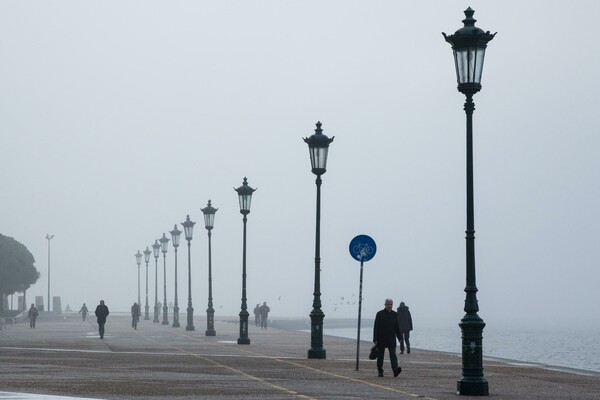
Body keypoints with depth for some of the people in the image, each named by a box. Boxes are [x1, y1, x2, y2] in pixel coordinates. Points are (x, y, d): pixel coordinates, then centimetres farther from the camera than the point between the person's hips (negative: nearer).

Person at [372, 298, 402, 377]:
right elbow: (376, 327, -6)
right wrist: (375, 340, -11)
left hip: (391, 339, 2)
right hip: (381, 339, -2)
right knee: (380, 356, 7)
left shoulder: (394, 314, 7)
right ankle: (380, 372, 18)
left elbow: (397, 327, 14)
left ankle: (395, 370, -26)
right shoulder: (380, 314, -3)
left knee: (393, 354, -12)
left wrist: (400, 338, 10)